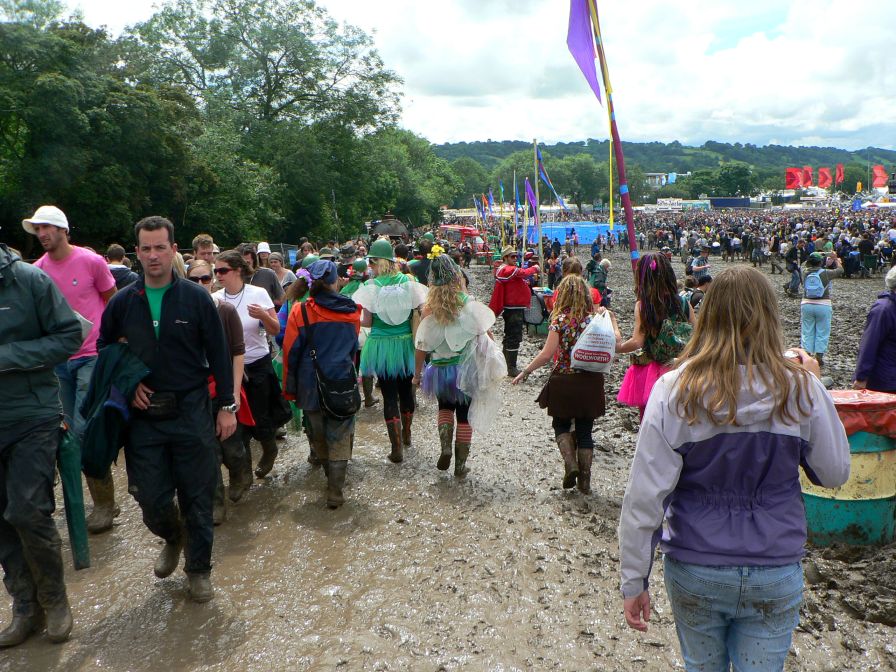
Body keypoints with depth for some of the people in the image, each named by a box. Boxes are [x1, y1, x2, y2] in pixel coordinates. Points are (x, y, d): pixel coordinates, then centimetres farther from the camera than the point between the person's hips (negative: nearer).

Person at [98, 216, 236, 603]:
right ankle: (173, 538, 39)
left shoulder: (196, 298, -4)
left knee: (197, 497, 6)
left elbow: (219, 354, -1)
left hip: (191, 412, -2)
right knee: (151, 498, 5)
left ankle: (199, 569, 25)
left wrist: (226, 406, -3)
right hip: (143, 415, 2)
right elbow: (104, 352, 15)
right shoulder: (122, 303, 3)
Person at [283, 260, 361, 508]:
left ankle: (331, 476, 33)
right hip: (343, 382, 1)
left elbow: (291, 351, -4)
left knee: (318, 435, 19)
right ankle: (335, 492, 3)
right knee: (339, 438, 5)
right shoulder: (351, 310, 0)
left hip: (311, 383, 0)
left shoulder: (300, 311, -8)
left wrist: (290, 388, 5)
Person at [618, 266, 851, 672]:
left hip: (694, 573, 0)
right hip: (775, 575, 0)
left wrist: (634, 581, -4)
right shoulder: (801, 389, -12)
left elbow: (645, 495, -14)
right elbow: (835, 474, 2)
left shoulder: (674, 391, -15)